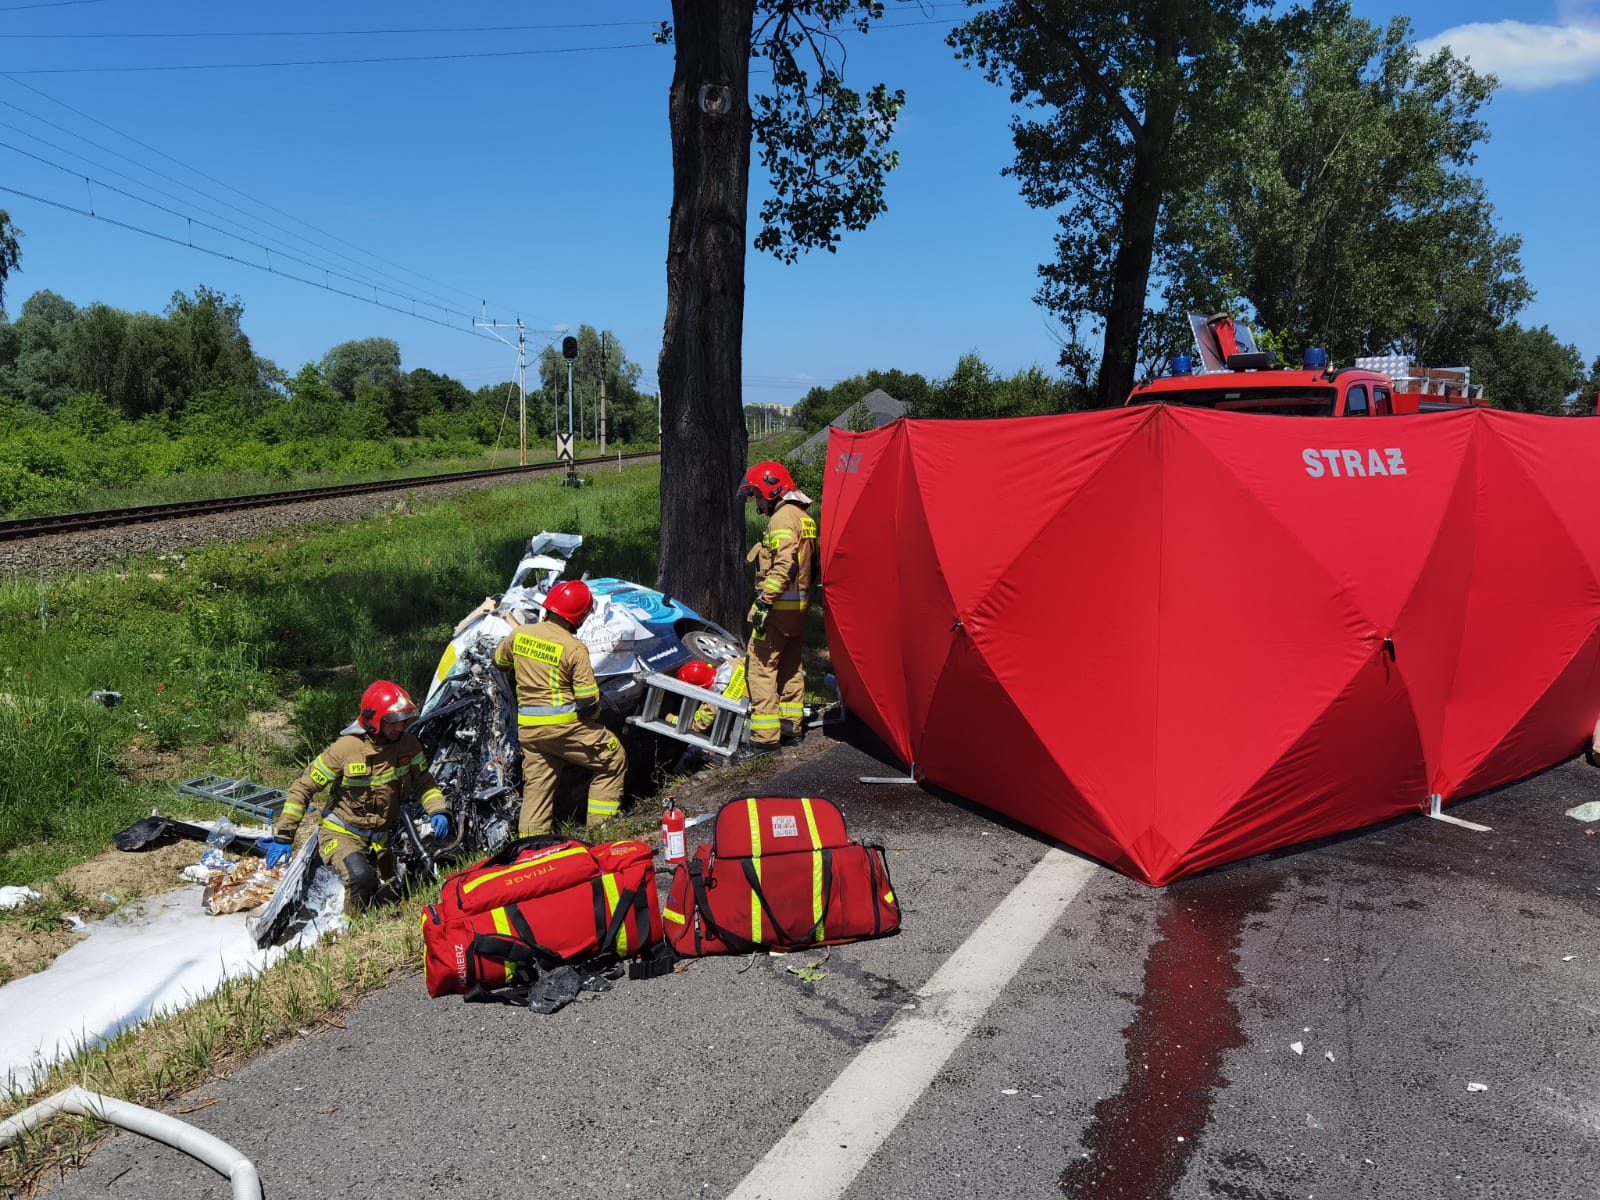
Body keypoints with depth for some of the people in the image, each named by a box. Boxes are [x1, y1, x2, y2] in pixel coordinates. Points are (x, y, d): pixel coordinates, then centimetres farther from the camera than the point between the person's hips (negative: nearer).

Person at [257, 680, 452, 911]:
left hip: (381, 837, 5)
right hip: (342, 833, -5)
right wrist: (283, 837, -14)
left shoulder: (409, 745, -9)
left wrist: (438, 811, -18)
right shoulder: (345, 748, -21)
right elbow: (302, 789, -12)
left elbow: (423, 782, 3)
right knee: (361, 878, -34)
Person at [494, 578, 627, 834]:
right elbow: (588, 702, -15)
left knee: (536, 785, 15)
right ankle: (599, 823, 12)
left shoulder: (519, 634, 1)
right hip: (565, 726, -6)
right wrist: (593, 713, 7)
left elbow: (499, 661, 22)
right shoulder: (574, 649, -15)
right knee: (613, 759, 12)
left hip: (527, 727, 6)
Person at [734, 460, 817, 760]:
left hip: (779, 607, -10)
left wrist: (764, 602, -26)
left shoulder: (783, 517, -13)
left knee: (760, 668, -8)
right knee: (790, 667, 17)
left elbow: (784, 565, -25)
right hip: (799, 606, 10)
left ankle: (765, 737, -9)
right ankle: (792, 728, 25)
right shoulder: (803, 517, 18)